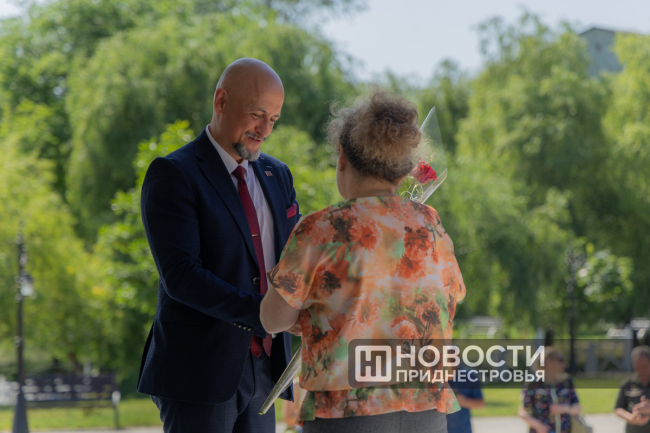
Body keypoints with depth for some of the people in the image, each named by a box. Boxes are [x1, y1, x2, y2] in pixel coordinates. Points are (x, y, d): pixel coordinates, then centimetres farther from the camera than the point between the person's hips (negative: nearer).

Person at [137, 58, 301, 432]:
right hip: (198, 373, -7)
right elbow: (181, 275, -19)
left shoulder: (277, 175, 15)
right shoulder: (172, 175, -9)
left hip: (259, 369, 7)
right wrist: (267, 313, -27)